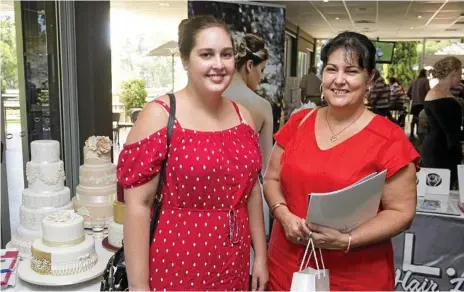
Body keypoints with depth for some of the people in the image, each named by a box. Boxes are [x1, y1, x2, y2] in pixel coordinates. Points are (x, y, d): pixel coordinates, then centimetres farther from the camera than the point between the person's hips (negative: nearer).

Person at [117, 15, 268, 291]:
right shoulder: (160, 115, -13)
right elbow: (138, 204, -14)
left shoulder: (243, 116, 3)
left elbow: (251, 190, 9)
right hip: (175, 268, -5)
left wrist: (260, 256, 10)